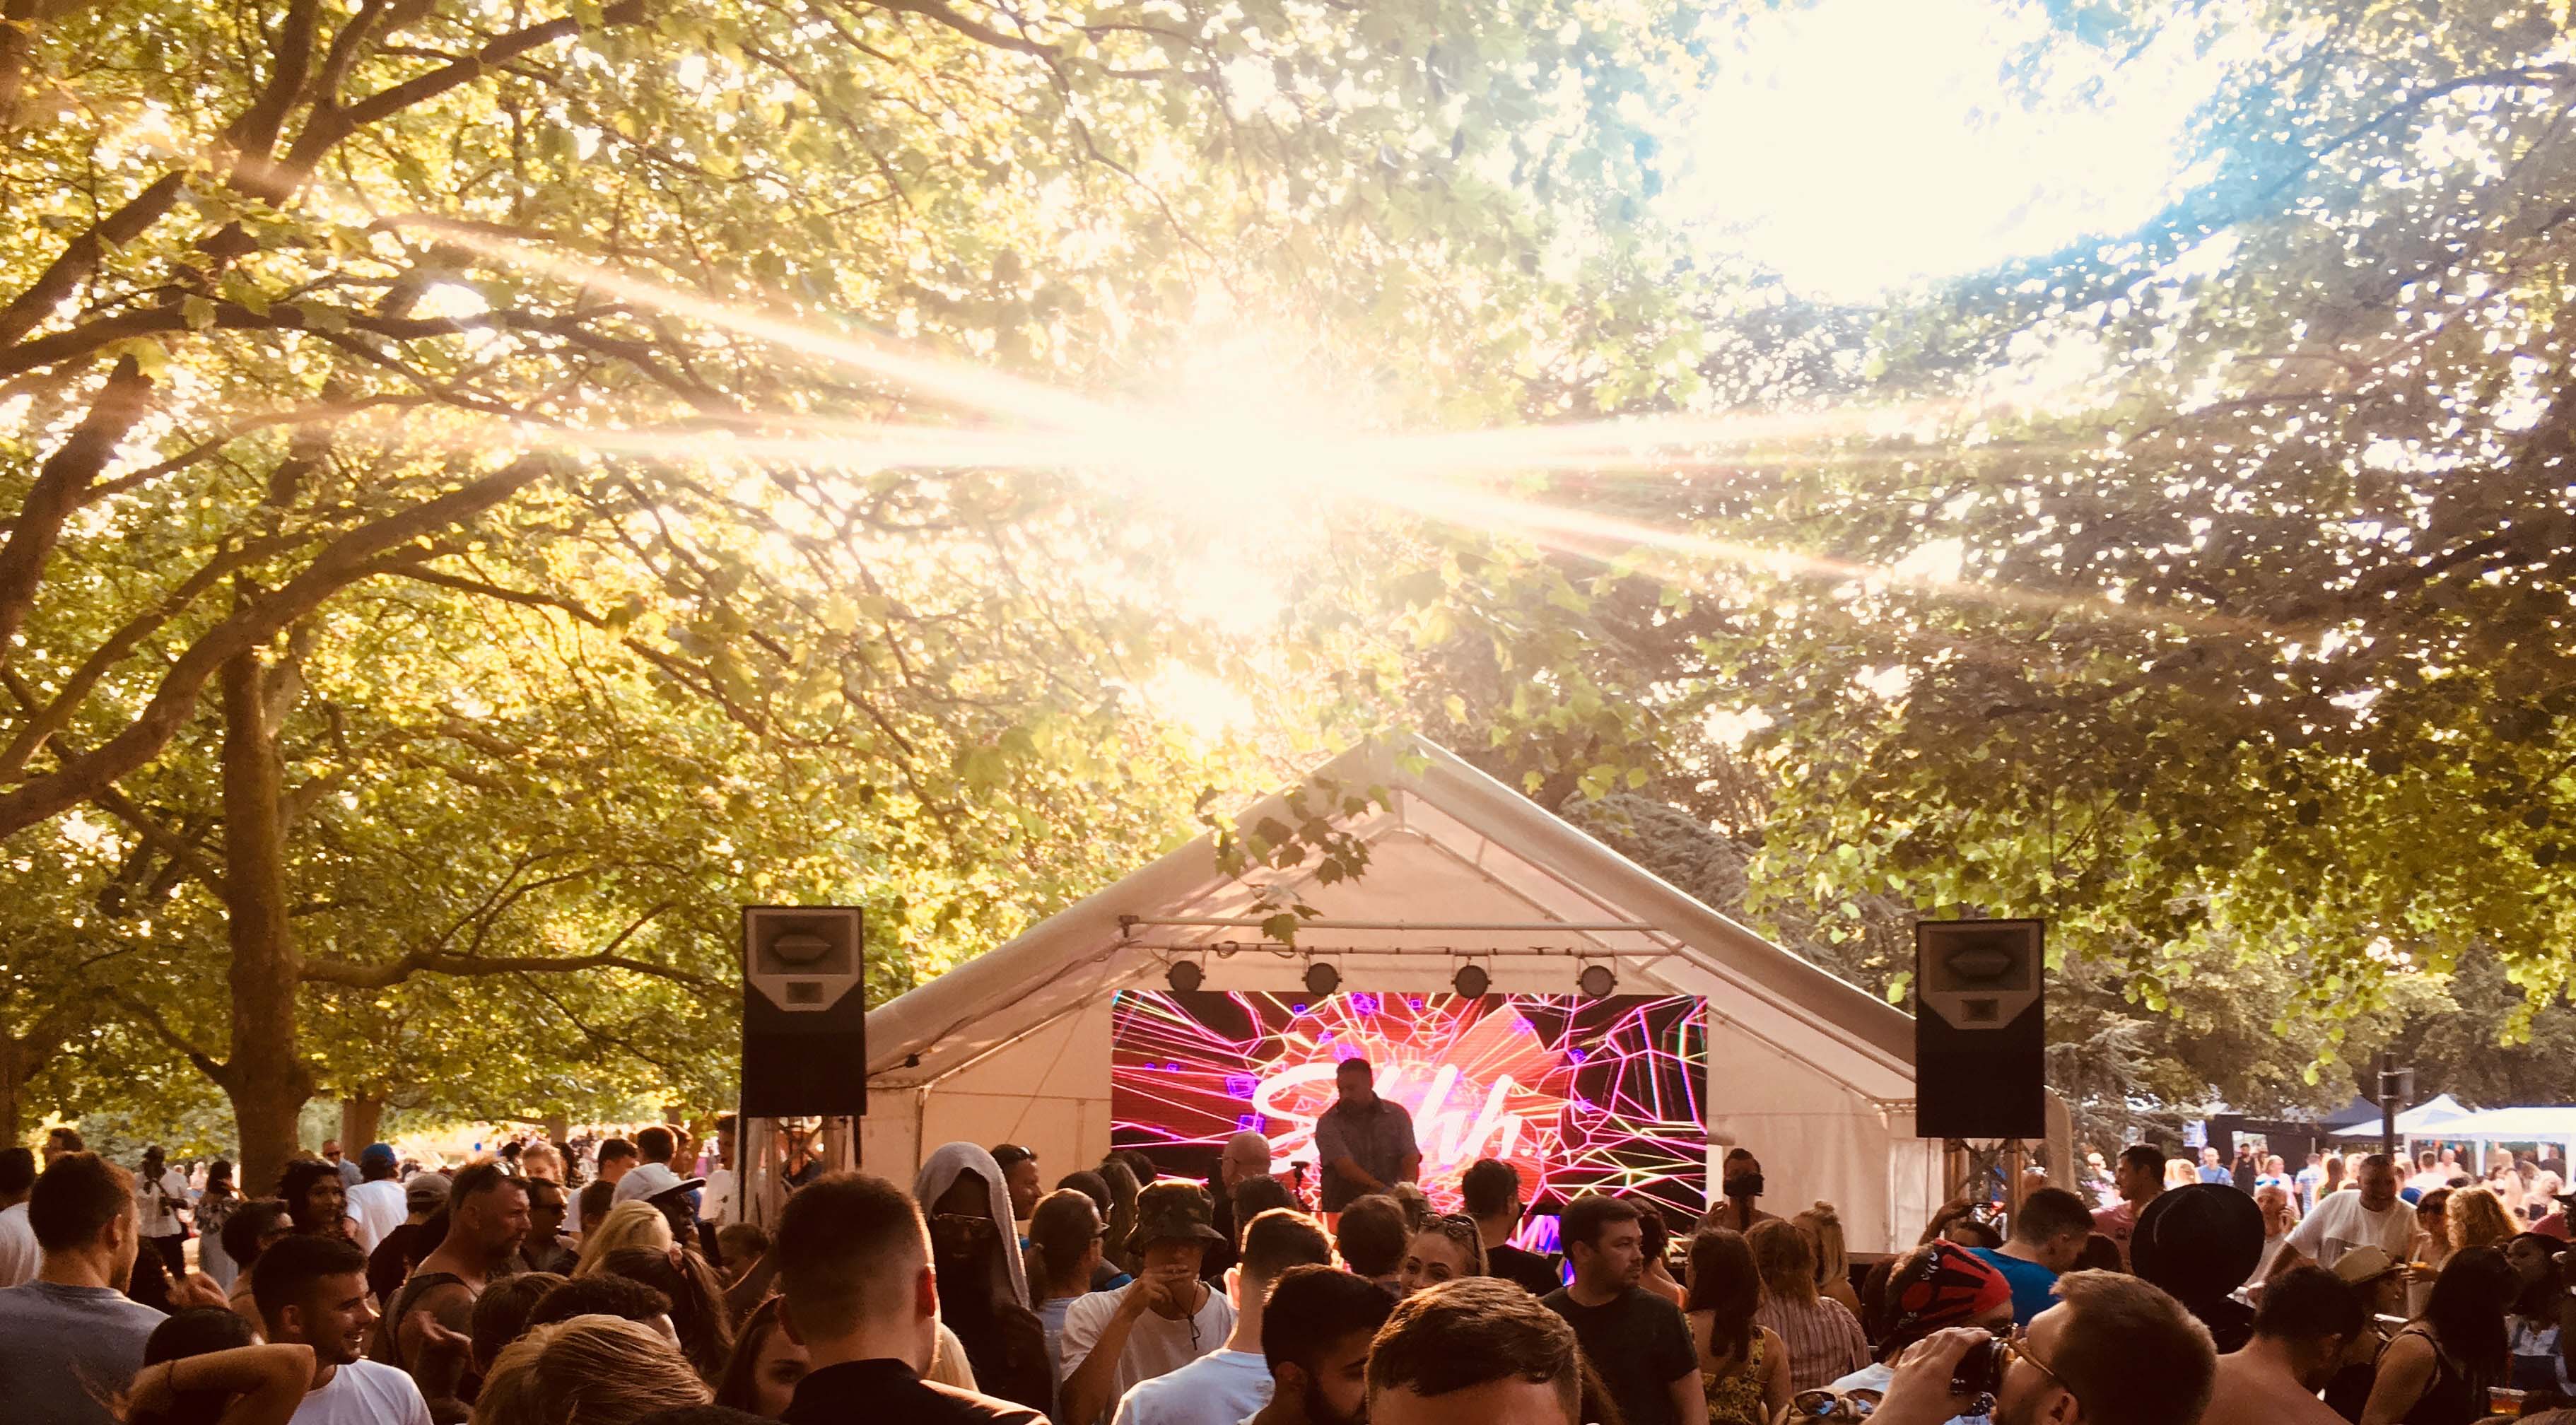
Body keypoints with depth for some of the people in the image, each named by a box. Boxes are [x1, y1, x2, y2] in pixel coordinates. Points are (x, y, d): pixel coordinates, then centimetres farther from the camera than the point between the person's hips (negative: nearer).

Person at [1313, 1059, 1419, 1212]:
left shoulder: (1397, 1115, 5)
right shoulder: (1328, 1123, -3)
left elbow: (1410, 1158, -5)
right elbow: (1345, 1166, -16)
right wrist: (1381, 1189, -31)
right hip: (1341, 1210, -2)